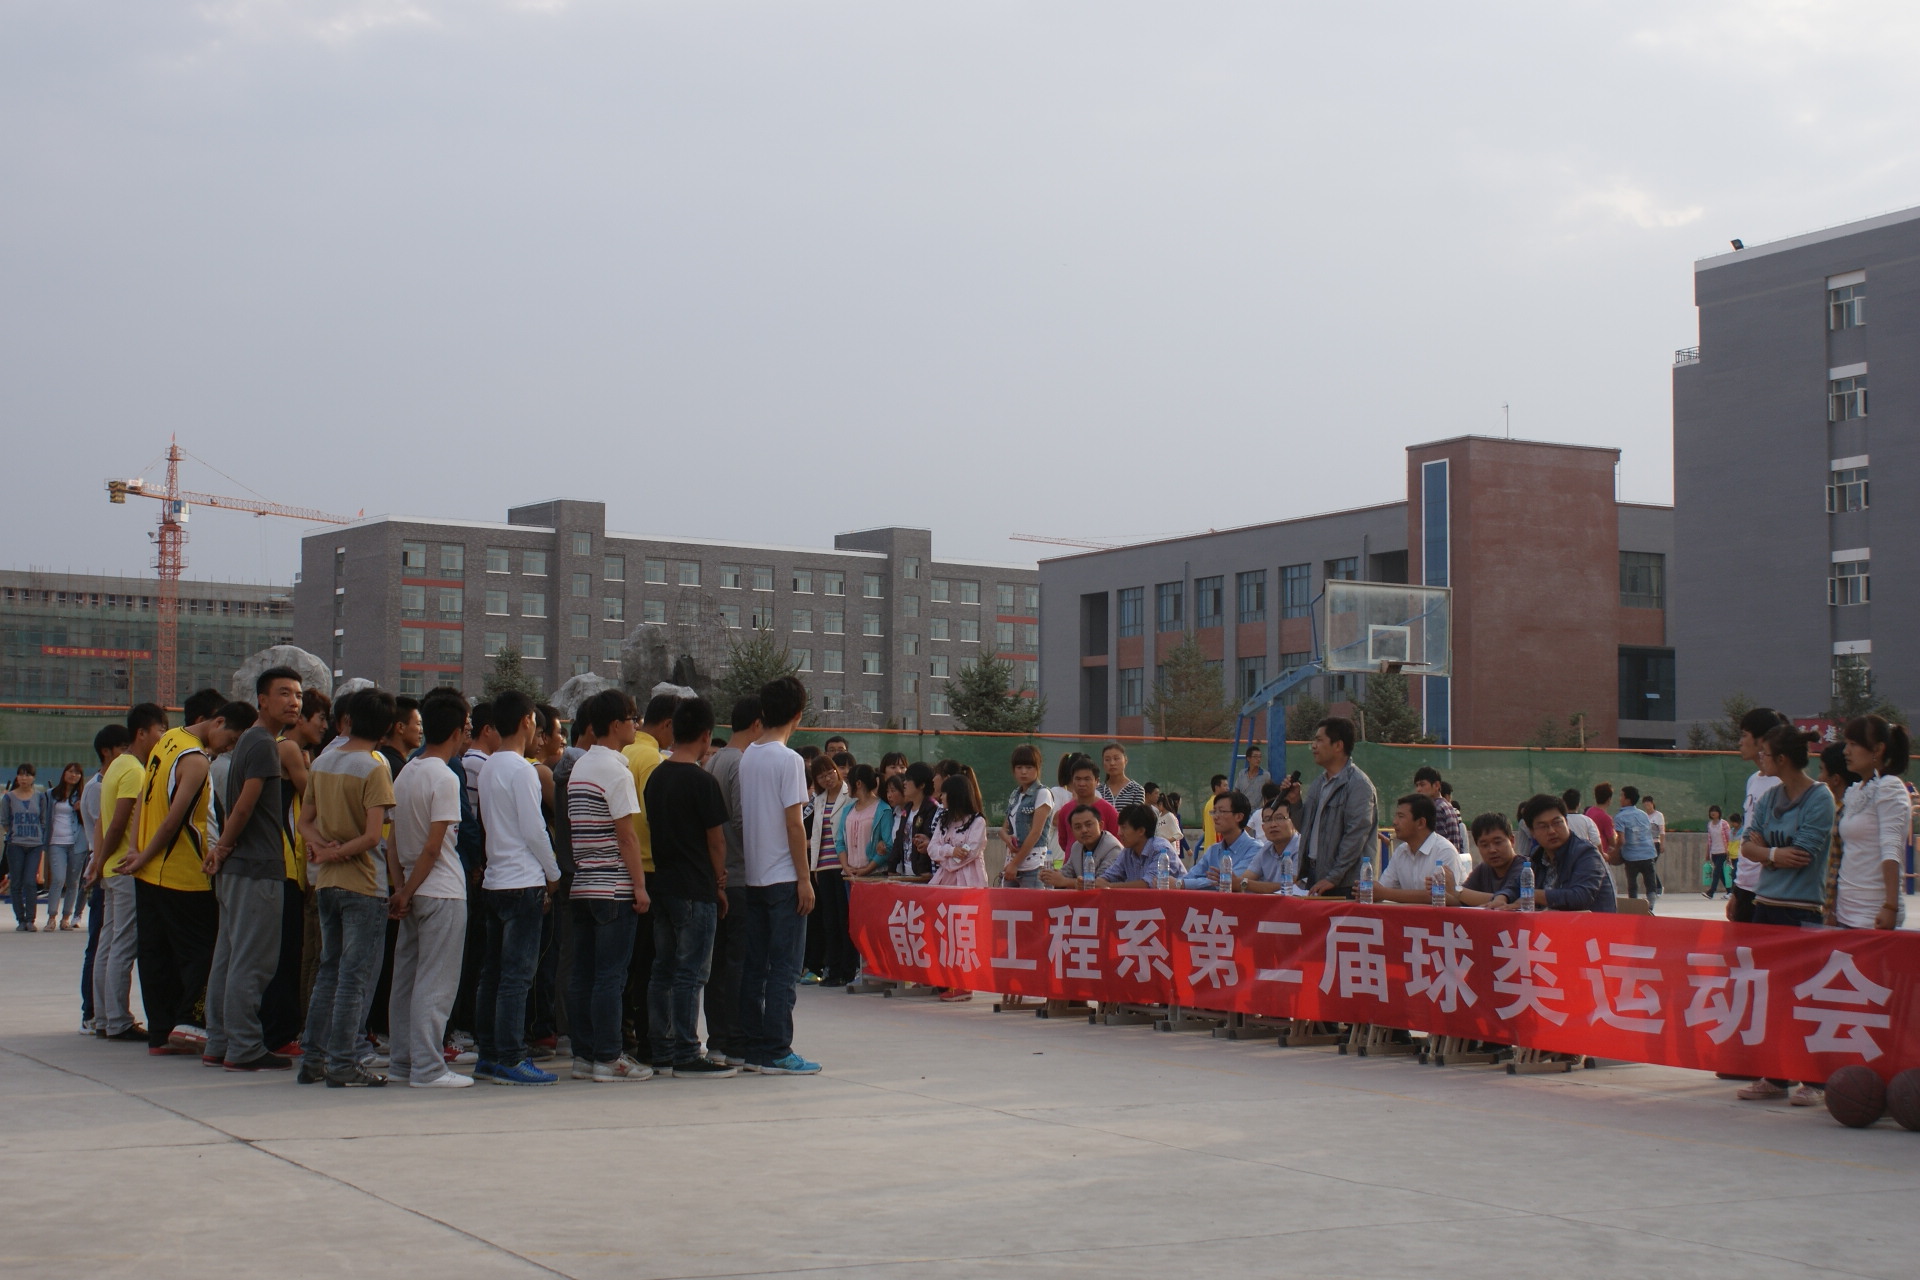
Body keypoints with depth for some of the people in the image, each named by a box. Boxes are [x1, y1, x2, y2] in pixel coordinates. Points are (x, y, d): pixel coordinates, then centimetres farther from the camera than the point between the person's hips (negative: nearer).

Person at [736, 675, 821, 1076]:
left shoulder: (746, 758, 8)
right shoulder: (788, 760, -12)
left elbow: (740, 820, 11)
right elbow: (793, 823, -14)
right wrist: (805, 879, -10)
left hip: (751, 877, 7)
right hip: (783, 878, -7)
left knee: (754, 965, 10)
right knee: (784, 967, -3)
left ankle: (751, 1047, 13)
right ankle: (776, 1053, -4)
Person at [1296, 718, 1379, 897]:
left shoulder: (1358, 784, -11)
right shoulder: (1319, 783, 16)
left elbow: (1356, 836, -17)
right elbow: (1305, 828, 21)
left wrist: (1333, 878, -18)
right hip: (1314, 877, 8)